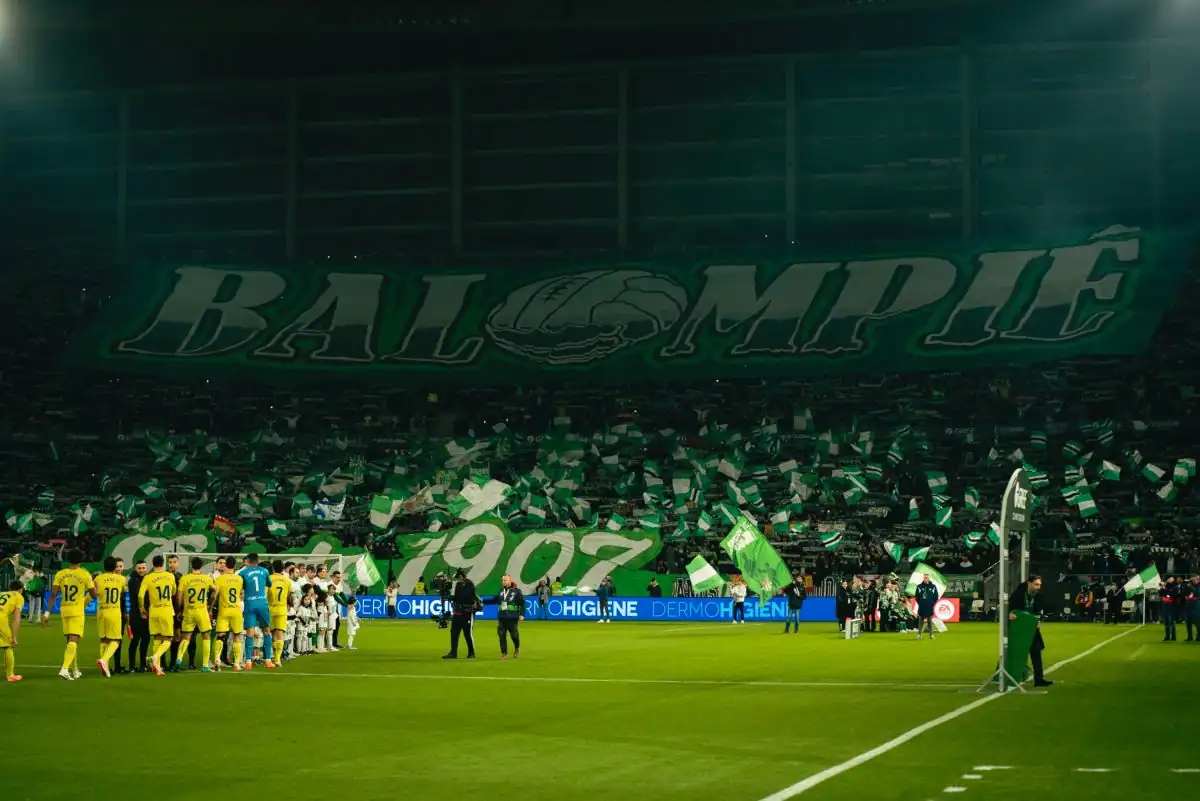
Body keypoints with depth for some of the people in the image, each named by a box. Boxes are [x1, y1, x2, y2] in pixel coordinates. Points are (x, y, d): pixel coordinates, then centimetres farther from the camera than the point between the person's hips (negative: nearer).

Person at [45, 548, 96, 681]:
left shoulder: (60, 574, 2)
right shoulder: (84, 574, -5)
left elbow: (53, 595, -2)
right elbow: (93, 595, 0)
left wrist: (47, 613, 0)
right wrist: (93, 584, 20)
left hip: (64, 610, 4)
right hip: (77, 611, -4)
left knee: (70, 640, 16)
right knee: (73, 640, -9)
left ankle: (75, 670, 25)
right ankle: (65, 669, -27)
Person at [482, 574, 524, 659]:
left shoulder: (516, 591, -4)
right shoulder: (501, 590, 8)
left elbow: (522, 603, -3)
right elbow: (494, 600, 20)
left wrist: (522, 614, -11)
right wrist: (483, 601, 17)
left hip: (513, 618, -4)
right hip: (501, 617, 4)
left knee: (514, 635, 1)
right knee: (502, 636, 0)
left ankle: (517, 648, 30)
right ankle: (504, 653, 9)